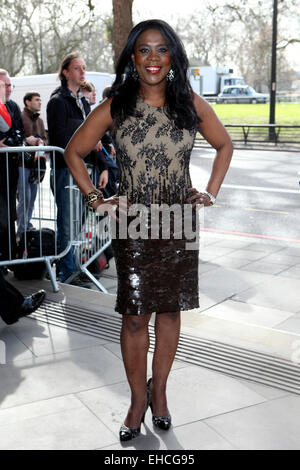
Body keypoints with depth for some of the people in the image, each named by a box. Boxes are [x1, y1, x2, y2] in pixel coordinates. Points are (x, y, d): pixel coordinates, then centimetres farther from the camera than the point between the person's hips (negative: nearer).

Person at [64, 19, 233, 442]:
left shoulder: (191, 104, 1)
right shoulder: (115, 107, -2)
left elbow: (224, 145, 15)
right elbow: (74, 152, 8)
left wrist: (210, 192, 6)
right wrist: (95, 198, 0)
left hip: (179, 223, 1)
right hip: (132, 225, -1)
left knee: (170, 310, 10)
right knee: (135, 316, 3)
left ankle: (159, 390, 29)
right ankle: (138, 399, 22)